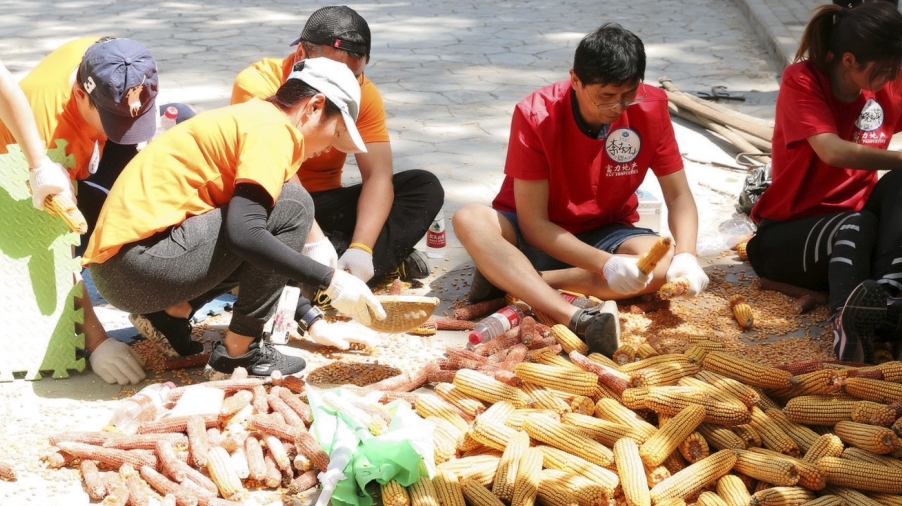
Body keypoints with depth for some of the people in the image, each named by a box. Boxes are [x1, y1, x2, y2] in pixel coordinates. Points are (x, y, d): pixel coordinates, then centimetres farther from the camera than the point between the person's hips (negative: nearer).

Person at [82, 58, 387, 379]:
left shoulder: (249, 120, 23)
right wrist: (331, 280, -18)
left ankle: (167, 314, 10)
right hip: (139, 264, -10)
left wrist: (314, 322, 26)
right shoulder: (272, 129, -8)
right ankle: (239, 352, -6)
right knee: (292, 206, -9)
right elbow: (243, 234, -25)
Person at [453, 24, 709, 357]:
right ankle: (578, 319, -49)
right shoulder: (536, 116, -23)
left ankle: (509, 281, -29)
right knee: (470, 221, -33)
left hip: (605, 234, 2)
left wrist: (686, 255, -31)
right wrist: (605, 264, -36)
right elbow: (533, 223, -23)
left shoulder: (651, 108, -16)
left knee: (665, 265, -31)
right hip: (539, 236, -2)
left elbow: (679, 196, -10)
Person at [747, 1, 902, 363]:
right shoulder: (802, 81, -14)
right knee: (856, 225, -35)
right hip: (785, 236, -4)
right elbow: (834, 151, -28)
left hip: (854, 226, 4)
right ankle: (846, 324, -60)